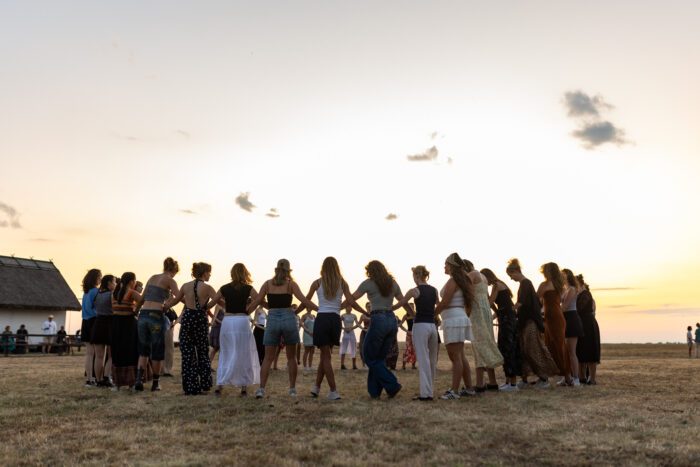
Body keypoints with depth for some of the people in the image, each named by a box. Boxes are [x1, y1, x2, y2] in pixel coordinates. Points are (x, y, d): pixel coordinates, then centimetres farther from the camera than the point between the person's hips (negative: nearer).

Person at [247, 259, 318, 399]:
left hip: (272, 319, 1)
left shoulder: (268, 283, 7)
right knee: (291, 357, 12)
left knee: (268, 357, 5)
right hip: (288, 318, -1)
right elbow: (304, 301, -7)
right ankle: (292, 389, 15)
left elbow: (256, 302, 4)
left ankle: (261, 388, -7)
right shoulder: (291, 284, 2)